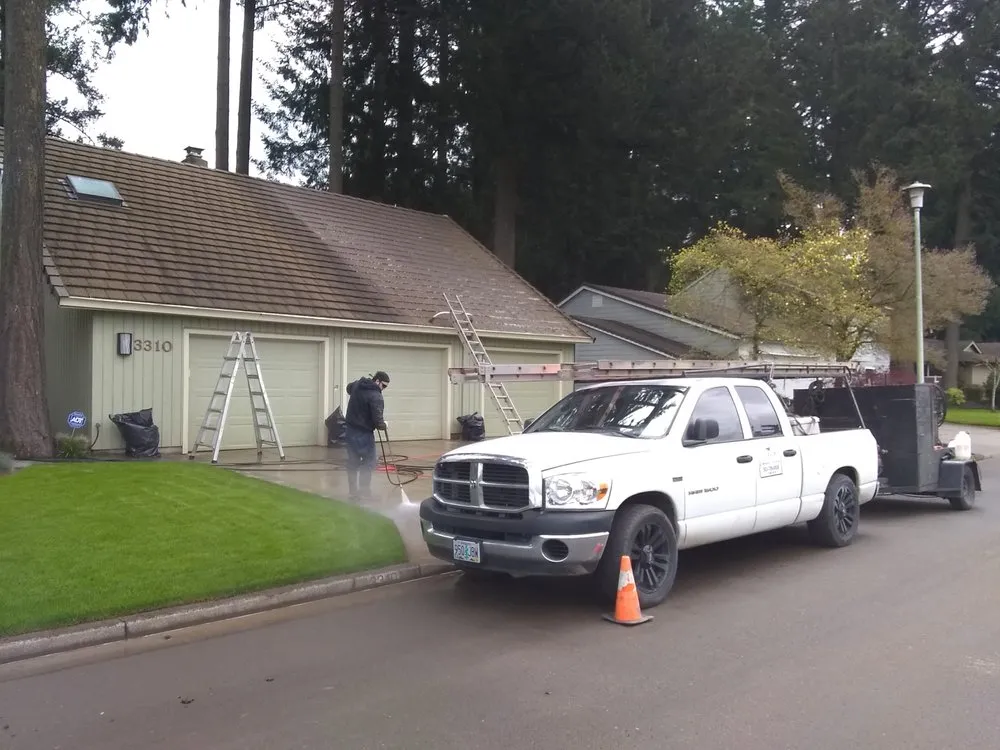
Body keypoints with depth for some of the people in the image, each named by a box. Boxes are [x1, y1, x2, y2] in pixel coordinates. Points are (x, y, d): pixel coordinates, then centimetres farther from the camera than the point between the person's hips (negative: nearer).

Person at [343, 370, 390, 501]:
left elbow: (349, 388, 33)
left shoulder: (357, 385, 6)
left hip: (350, 430, 8)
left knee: (352, 462, 12)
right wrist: (383, 425, -1)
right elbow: (378, 421, -22)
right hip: (364, 433, -8)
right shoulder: (376, 396, -20)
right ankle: (364, 491, 0)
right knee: (368, 461, 2)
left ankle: (353, 492, 17)